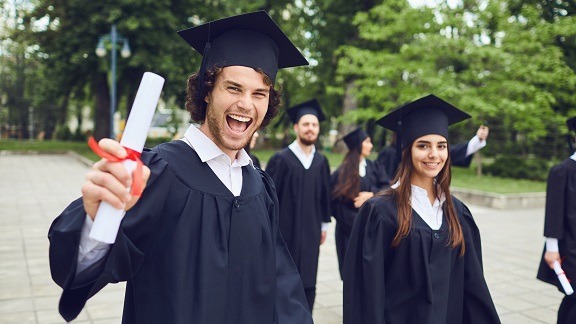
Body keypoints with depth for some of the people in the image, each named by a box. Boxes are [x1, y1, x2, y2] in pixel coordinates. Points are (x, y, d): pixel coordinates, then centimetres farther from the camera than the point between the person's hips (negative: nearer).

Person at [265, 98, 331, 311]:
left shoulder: (321, 162, 5)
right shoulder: (281, 159, -10)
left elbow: (325, 195, 12)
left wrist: (324, 224, 13)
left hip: (310, 232, 4)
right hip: (285, 231, -4)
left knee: (308, 283, 10)